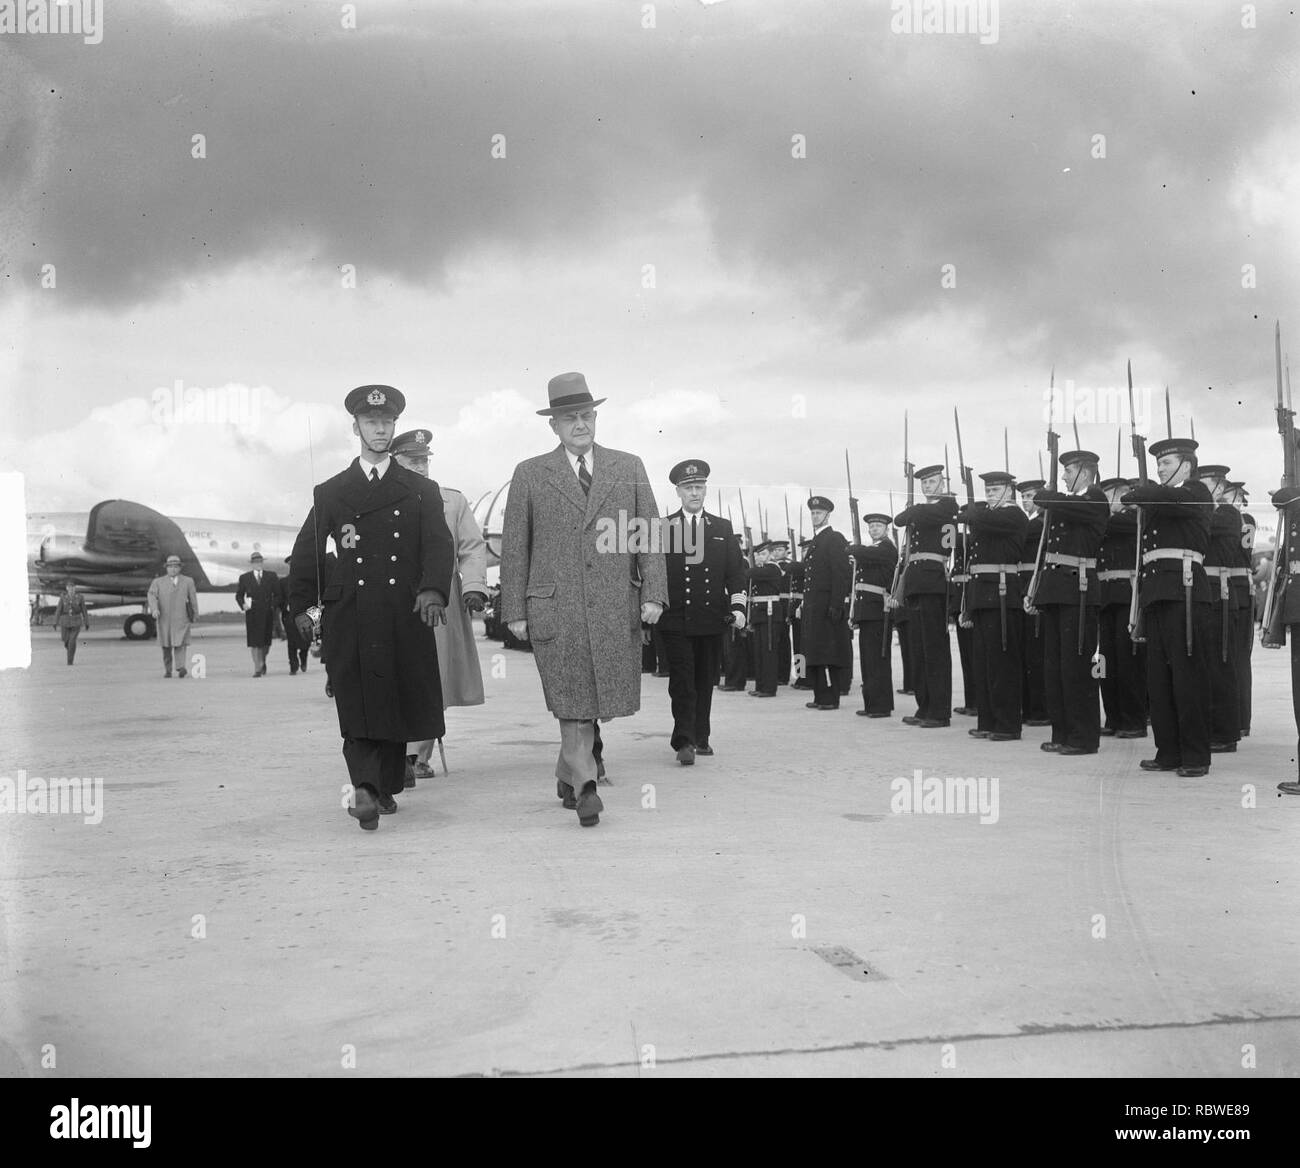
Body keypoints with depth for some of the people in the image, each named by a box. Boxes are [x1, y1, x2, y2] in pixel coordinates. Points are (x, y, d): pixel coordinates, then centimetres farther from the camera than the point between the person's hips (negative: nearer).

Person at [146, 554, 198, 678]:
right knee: (166, 645, 6)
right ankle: (167, 670, 17)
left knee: (180, 642, -16)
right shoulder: (158, 582, 10)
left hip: (181, 618, -1)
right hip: (164, 619, 1)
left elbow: (193, 598, 13)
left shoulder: (188, 581, 11)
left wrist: (195, 614, 13)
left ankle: (181, 668, -25)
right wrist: (154, 609, -21)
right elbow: (152, 595, -3)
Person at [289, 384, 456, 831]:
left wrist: (433, 590, -17)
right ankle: (364, 788, -22)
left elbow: (439, 545, 0)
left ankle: (387, 786, 20)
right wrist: (302, 605, 8)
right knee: (357, 704, -12)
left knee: (399, 702, 5)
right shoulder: (330, 492, 13)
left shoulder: (421, 490, 12)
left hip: (406, 614, 1)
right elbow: (305, 551, 16)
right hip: (349, 617, -1)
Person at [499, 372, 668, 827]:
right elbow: (513, 547, 6)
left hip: (615, 607, 2)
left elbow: (649, 534, 8)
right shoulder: (530, 474, 6)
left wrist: (653, 593, -3)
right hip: (555, 609, -2)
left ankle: (567, 773, 29)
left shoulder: (629, 468, 11)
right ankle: (584, 784, 4)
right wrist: (515, 611, 1)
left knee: (598, 698, 8)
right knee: (572, 701, -4)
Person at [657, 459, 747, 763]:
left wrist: (737, 606, -2)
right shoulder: (663, 528, 5)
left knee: (706, 682, 9)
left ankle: (701, 738, 20)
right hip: (675, 620, -3)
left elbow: (735, 571, 10)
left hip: (712, 619, 3)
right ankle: (684, 741, -12)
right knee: (682, 681, -9)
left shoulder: (722, 529, 13)